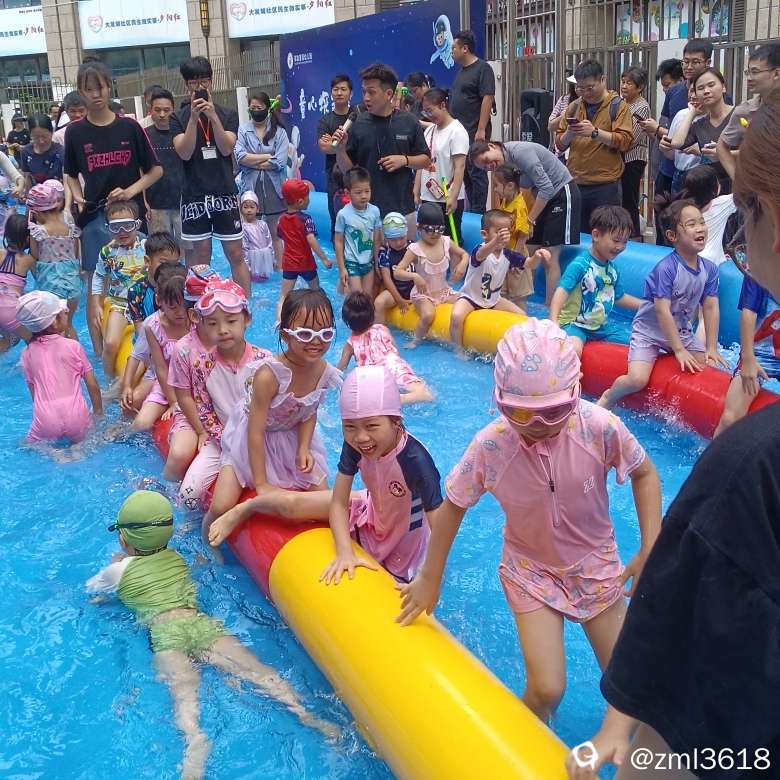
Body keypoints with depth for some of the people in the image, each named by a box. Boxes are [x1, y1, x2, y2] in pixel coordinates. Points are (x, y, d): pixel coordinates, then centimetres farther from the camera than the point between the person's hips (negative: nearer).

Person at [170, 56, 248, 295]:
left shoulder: (227, 114, 6)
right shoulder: (179, 118, 4)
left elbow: (227, 148, -6)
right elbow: (184, 152, -9)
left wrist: (213, 116, -16)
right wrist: (194, 117, -16)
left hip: (225, 193, 1)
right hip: (194, 196, 0)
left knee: (236, 254, 2)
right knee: (201, 256, 4)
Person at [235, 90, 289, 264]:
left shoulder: (279, 132, 4)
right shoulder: (243, 130, 5)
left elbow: (280, 162, -8)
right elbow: (240, 157, -9)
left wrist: (253, 162, -5)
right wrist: (268, 156, -8)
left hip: (273, 188, 0)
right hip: (250, 187, 0)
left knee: (276, 234, 5)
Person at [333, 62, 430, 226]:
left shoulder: (409, 122, 0)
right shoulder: (357, 123, 0)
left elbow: (425, 160, 7)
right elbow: (347, 169, 4)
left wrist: (404, 160, -10)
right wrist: (340, 148, -15)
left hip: (402, 208, 1)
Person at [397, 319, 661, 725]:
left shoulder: (599, 427, -27)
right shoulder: (490, 444, -26)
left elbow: (644, 474, -6)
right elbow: (452, 506, -10)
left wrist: (650, 550, -12)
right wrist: (430, 579, 0)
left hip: (596, 563, 1)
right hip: (531, 569, -1)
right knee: (546, 690, -9)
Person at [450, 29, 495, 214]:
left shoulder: (483, 69, -9)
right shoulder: (461, 70, 18)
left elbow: (488, 98, -16)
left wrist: (481, 130, -21)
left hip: (475, 132, -9)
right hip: (460, 131, 9)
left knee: (476, 172, -6)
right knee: (464, 172, 11)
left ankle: (478, 211, -2)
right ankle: (471, 209, 18)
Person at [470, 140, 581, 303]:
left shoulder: (520, 152, -24)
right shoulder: (504, 163, 2)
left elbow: (547, 188, -25)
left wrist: (530, 219, -20)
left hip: (562, 193, -9)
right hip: (543, 197, 9)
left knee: (550, 256, -11)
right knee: (530, 251, 6)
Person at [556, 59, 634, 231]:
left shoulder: (618, 105, 1)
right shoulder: (574, 107, 14)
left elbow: (625, 141, -11)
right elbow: (559, 143, 12)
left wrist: (595, 132, -20)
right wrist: (568, 135, -10)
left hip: (606, 186, -4)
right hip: (576, 184, 4)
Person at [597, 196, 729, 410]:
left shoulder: (709, 269, -6)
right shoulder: (666, 268, -25)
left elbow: (711, 308, -1)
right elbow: (662, 312, -25)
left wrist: (712, 348, -5)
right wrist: (679, 350, -23)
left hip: (682, 331, 7)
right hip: (650, 331, -6)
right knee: (637, 380, -22)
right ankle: (608, 397, 9)